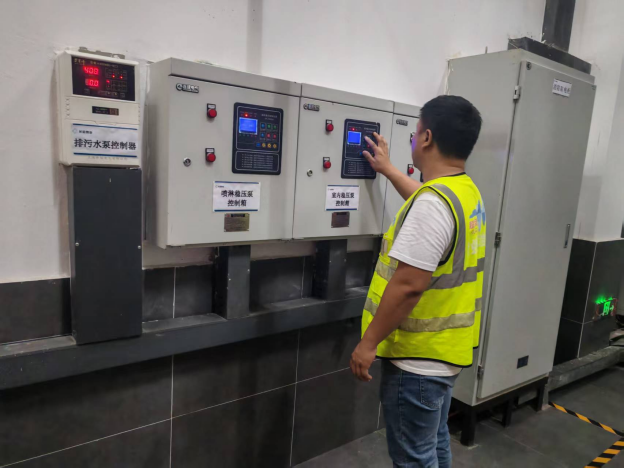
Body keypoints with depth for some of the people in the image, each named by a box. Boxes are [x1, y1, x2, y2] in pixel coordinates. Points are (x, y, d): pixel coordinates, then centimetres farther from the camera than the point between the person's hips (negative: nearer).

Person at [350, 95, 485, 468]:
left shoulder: (433, 203, -26)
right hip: (446, 351, 9)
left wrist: (369, 342, -18)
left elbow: (408, 285, -28)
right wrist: (389, 170, 36)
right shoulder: (468, 193, 5)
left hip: (419, 358, -9)